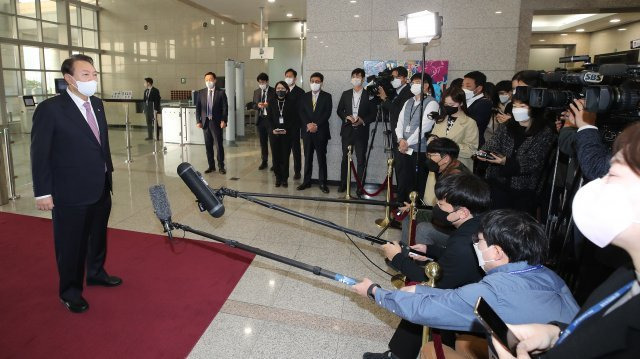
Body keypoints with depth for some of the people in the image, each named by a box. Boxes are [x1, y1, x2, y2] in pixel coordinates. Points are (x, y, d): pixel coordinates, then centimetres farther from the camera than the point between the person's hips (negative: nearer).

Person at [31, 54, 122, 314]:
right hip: (70, 193, -6)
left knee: (98, 236, 22)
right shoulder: (50, 109, -14)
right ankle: (69, 290, 30)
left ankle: (96, 273, 45)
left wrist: (108, 171, 13)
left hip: (101, 188, 6)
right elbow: (40, 154, -12)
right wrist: (42, 192, -12)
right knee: (71, 243, 10)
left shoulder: (97, 104, 5)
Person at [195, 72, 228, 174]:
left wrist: (223, 120, -11)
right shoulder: (201, 93, 9)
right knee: (208, 146, 8)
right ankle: (211, 166, 18)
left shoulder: (221, 92, 0)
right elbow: (198, 108, 9)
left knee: (219, 145, -3)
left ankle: (221, 166, 8)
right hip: (205, 122, 3)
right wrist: (198, 121, 0)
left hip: (216, 122, -3)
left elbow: (225, 108, -2)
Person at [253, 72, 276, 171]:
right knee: (263, 142, 11)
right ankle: (264, 162, 22)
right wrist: (258, 105, -8)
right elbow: (254, 105, 14)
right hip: (260, 119, 5)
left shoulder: (274, 92, -4)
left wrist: (268, 105, -20)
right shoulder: (256, 92, 12)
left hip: (271, 119, -4)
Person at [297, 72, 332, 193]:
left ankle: (322, 183, 6)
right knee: (308, 158, 8)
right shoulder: (304, 97, 12)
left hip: (321, 132, -3)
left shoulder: (327, 96, 3)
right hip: (307, 131, 3)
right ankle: (307, 181, 15)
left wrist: (316, 125, -15)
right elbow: (301, 112, 3)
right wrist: (308, 124, -13)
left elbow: (327, 113, -7)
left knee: (321, 158, 0)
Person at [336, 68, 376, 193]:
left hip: (361, 132, -2)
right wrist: (347, 117, -9)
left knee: (361, 160, 1)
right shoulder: (345, 94, 10)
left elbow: (373, 114, 1)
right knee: (345, 158, 7)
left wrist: (363, 120, -15)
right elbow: (339, 111, 10)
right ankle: (343, 184, 15)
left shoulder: (368, 95, 2)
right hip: (347, 131, 2)